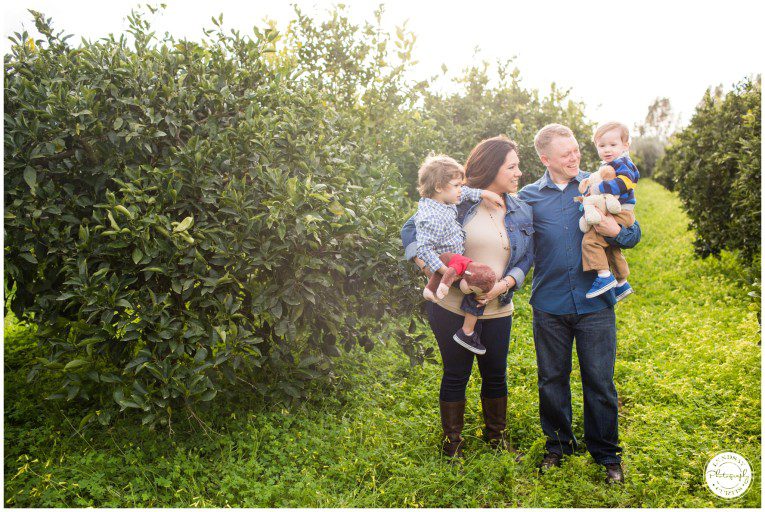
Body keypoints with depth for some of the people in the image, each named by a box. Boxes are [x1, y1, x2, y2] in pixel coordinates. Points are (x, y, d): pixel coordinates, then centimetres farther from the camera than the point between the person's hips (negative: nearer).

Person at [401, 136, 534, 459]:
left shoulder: (521, 212, 5)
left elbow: (526, 258, 7)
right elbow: (411, 229, -3)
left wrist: (505, 284, -12)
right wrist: (424, 262, -19)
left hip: (497, 310, 4)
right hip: (452, 307, -4)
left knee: (496, 374, 16)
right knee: (456, 375, 9)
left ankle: (497, 435, 39)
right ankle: (452, 441, 28)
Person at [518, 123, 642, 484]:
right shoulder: (529, 197, 2)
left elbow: (634, 234, 5)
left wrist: (615, 230, -17)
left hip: (595, 303, -1)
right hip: (549, 306, 1)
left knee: (599, 382, 6)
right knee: (552, 380, 13)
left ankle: (606, 454, 27)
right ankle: (558, 445, 35)